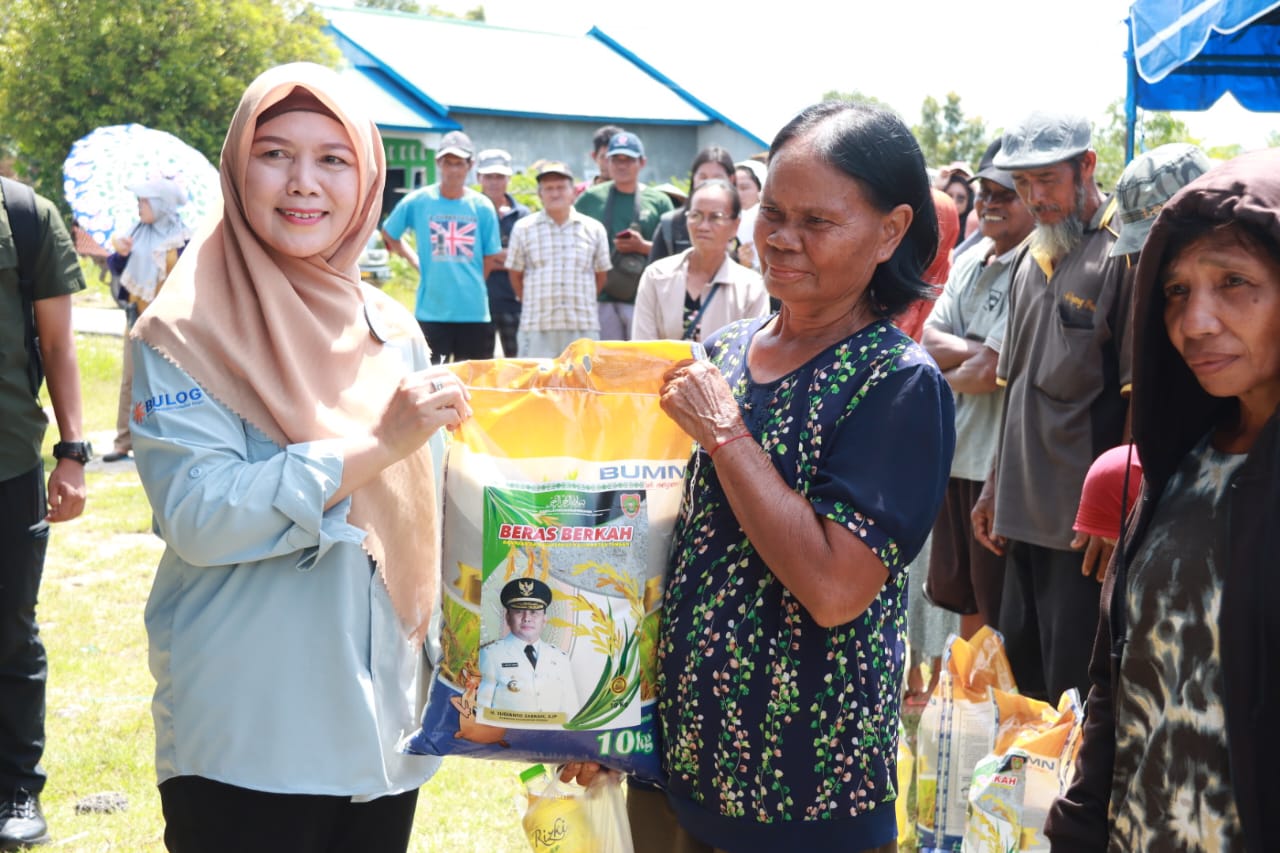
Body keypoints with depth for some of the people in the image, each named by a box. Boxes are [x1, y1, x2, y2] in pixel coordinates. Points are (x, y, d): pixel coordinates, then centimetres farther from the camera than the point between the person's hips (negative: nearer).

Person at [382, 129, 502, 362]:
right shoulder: (417, 201, 0)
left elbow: (489, 259, 7)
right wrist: (417, 263, 8)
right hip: (431, 312, -1)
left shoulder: (482, 207, 1)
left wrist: (470, 287, 5)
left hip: (474, 312, 1)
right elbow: (388, 235, 15)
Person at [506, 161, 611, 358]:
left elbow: (601, 274, 14)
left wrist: (579, 305, 10)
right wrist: (534, 304, 9)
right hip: (537, 327, -1)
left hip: (583, 327, 1)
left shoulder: (594, 229, 7)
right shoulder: (523, 228, 4)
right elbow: (515, 274, 11)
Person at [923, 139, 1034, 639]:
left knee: (998, 606, 3)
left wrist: (946, 375, 0)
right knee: (959, 592, 19)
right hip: (955, 450, 8)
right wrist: (975, 350, -14)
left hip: (1001, 460, -8)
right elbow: (928, 342, 4)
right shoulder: (969, 263, 11)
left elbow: (990, 372, -20)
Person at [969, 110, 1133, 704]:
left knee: (1073, 693, -1)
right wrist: (994, 488, 18)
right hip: (1024, 513, 8)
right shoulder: (1032, 259, 14)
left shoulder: (1124, 255, -10)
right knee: (1019, 675, 16)